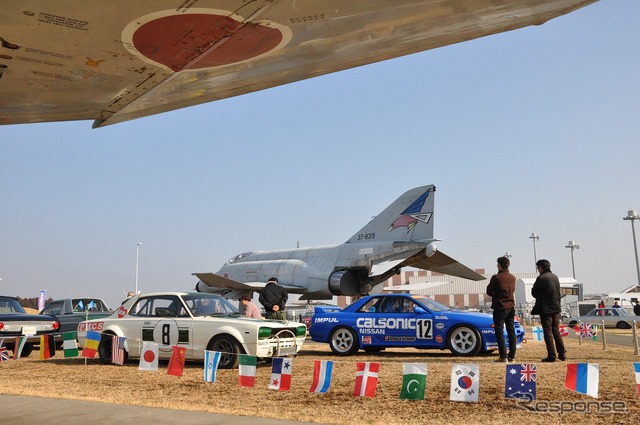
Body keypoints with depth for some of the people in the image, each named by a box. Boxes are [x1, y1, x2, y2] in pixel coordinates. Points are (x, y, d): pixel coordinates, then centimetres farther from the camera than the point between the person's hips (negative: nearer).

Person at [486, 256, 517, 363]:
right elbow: (513, 291, 15)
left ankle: (503, 357, -6)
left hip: (500, 308, -6)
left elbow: (489, 292, -5)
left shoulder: (496, 278, -13)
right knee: (511, 331, 10)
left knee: (500, 332, -2)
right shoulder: (513, 278, 6)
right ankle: (512, 356, 12)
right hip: (511, 307, 6)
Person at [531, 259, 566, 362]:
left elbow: (534, 293, -6)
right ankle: (562, 354, 16)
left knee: (548, 332, -1)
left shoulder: (541, 278, -14)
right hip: (556, 308, 7)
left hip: (546, 309, -7)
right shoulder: (555, 277, 9)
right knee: (556, 331, 15)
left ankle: (551, 356, -1)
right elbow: (558, 293, 16)